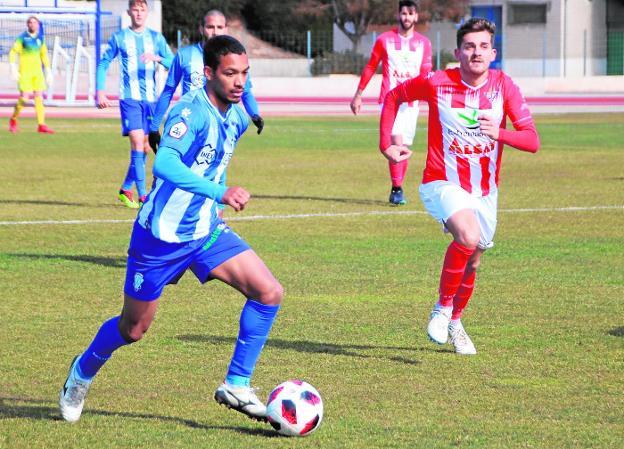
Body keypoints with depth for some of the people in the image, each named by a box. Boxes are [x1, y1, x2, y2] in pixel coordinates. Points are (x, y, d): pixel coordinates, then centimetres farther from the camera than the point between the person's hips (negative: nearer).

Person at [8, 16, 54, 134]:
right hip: (25, 71, -5)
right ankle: (13, 120, 13)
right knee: (24, 98, -9)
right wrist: (14, 70, -15)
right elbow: (13, 53, -6)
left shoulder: (40, 39, 11)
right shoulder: (22, 38, -4)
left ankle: (41, 125, -4)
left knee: (39, 97, -3)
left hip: (37, 71, 5)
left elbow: (44, 55, 20)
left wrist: (48, 71, 17)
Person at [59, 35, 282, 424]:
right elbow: (165, 163, -41)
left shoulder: (237, 118, 1)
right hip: (161, 236, -6)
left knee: (270, 292, -12)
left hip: (207, 231, 6)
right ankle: (83, 372, 40)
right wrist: (220, 192, -50)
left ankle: (236, 386, -3)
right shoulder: (191, 112, -24)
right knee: (134, 329, 9)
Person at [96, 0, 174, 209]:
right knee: (137, 143, -16)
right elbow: (103, 63, 10)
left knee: (144, 148, 8)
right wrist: (100, 91, 0)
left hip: (150, 98, 3)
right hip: (130, 98, -3)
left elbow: (172, 63, 1)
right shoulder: (120, 37, 4)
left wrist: (157, 58, -19)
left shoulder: (156, 38, 8)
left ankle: (126, 189, 25)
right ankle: (142, 196, -16)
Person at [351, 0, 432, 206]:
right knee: (397, 141, -19)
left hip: (411, 102, 3)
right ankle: (397, 189, -18)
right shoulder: (384, 40, 3)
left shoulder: (423, 43, 8)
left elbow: (426, 73, 7)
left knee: (404, 147, 6)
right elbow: (370, 67, 10)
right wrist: (358, 94, 10)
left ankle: (397, 190, 17)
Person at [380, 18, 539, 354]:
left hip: (484, 190, 4)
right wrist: (386, 144, 0)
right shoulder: (436, 83, -13)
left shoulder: (503, 86, -9)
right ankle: (443, 306, -11)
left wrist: (499, 133, -34)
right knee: (468, 236, -32)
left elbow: (532, 141, -15)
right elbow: (393, 97, 6)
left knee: (472, 262, 16)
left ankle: (455, 323, 44)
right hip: (443, 184, -4)